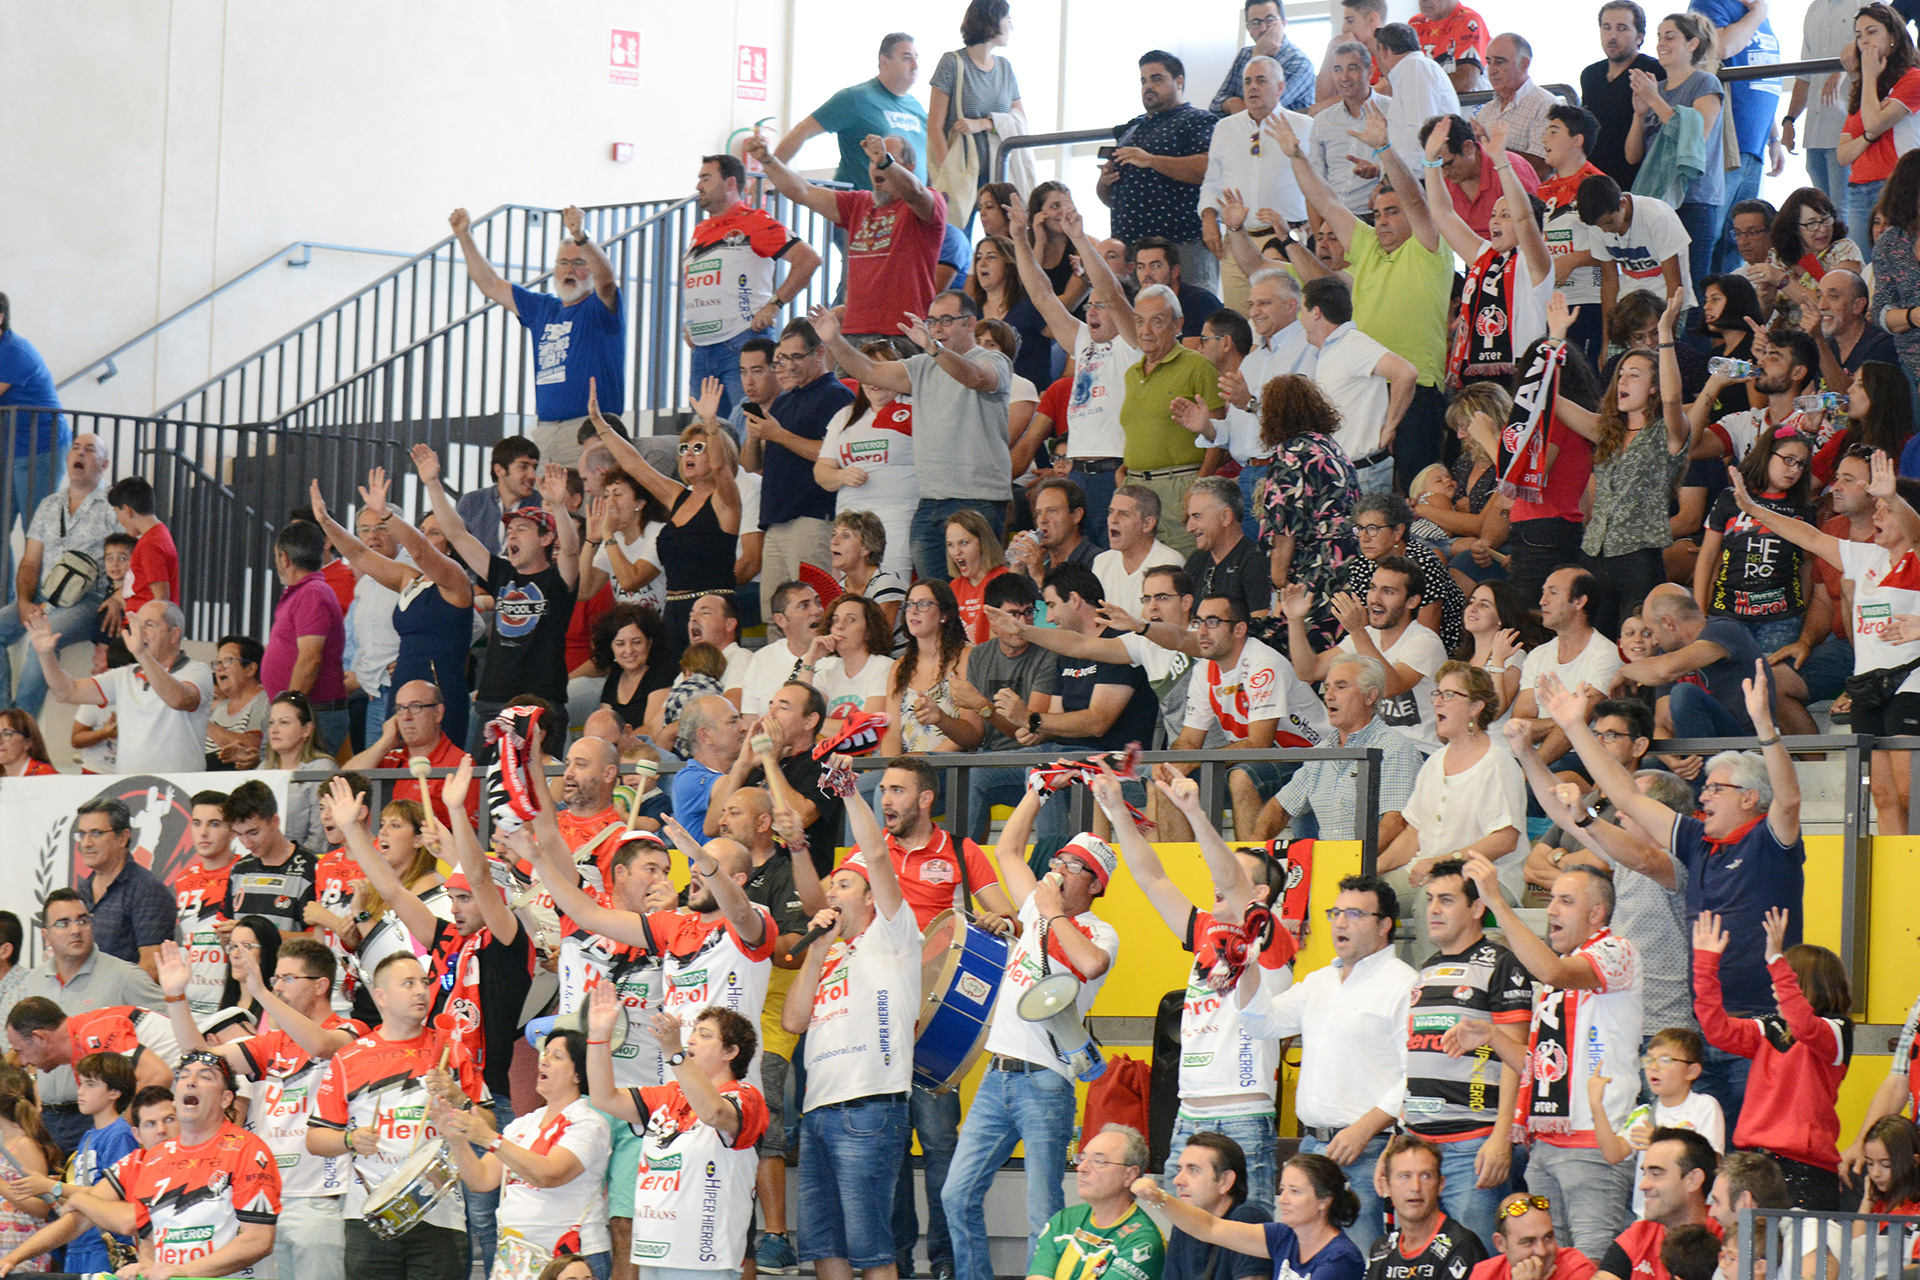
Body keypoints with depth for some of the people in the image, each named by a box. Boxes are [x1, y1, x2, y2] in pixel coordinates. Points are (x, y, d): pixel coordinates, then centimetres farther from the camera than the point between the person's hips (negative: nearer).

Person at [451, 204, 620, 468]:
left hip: (587, 428, -6)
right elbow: (491, 285, 29)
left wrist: (581, 238, -37)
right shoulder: (542, 309, 23)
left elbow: (605, 276, -20)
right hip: (544, 432, 6)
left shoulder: (601, 306, 2)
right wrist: (465, 237, 24)